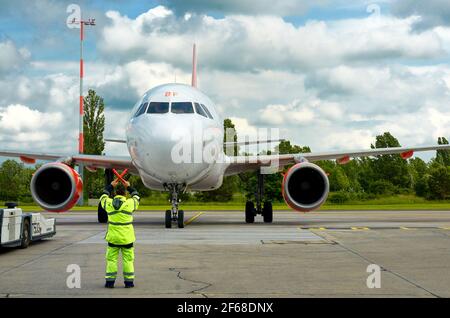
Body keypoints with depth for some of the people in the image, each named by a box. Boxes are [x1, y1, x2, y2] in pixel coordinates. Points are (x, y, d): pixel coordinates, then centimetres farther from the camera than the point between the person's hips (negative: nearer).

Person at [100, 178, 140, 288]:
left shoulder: (109, 203, -5)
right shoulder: (129, 203, -8)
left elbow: (103, 197, 18)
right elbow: (136, 197, 14)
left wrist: (111, 186, 25)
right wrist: (129, 187, 24)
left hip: (113, 238, 1)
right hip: (127, 238, -1)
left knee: (111, 259, 8)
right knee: (128, 259, 7)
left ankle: (110, 281, 7)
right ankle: (129, 281, 9)